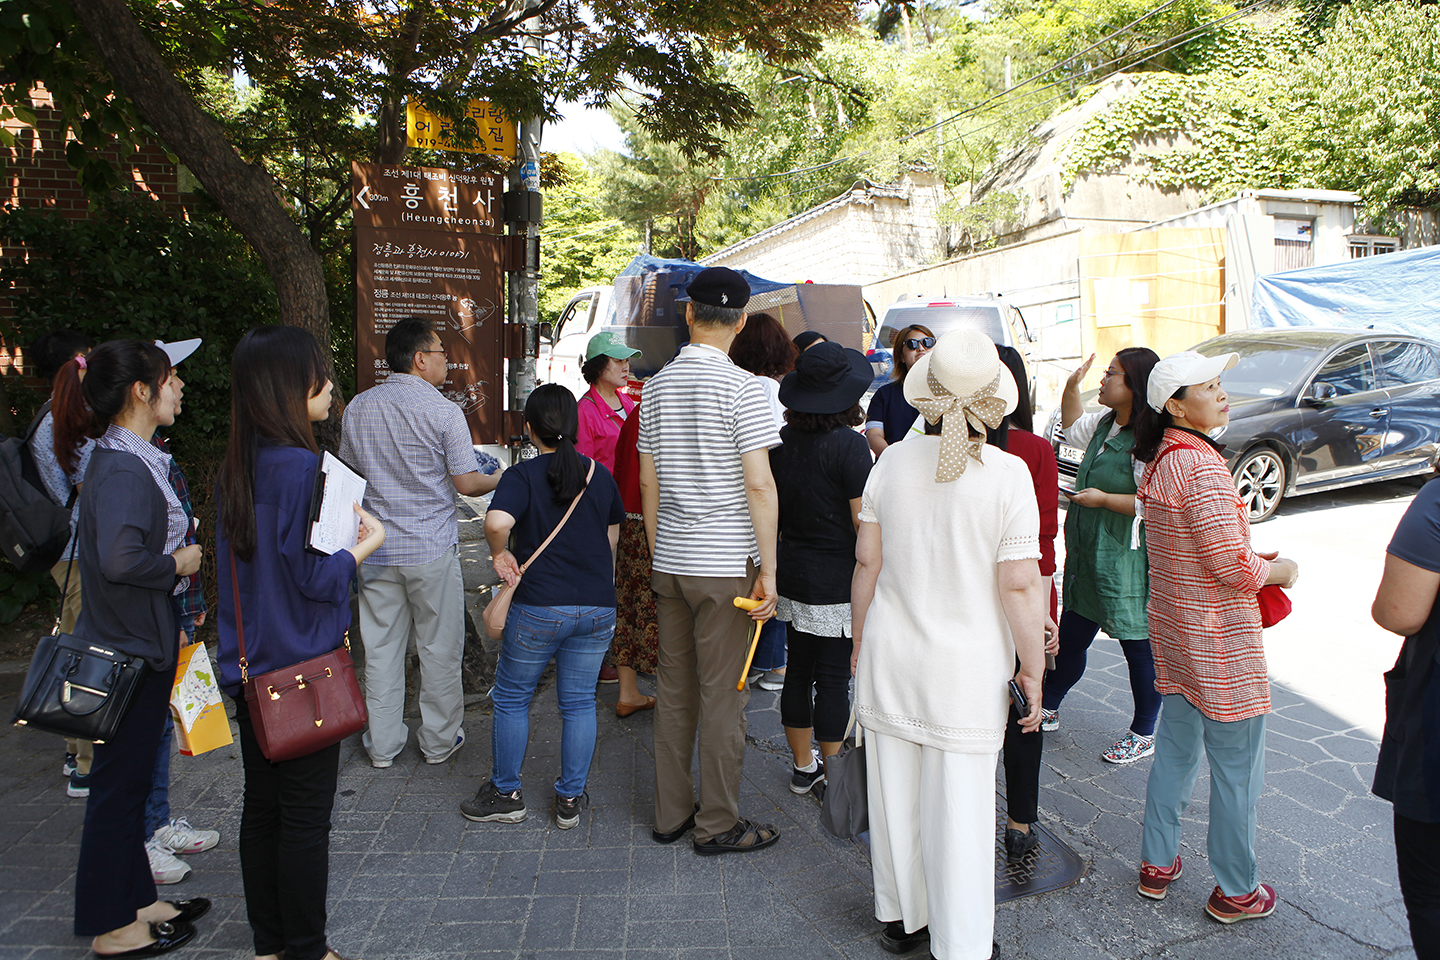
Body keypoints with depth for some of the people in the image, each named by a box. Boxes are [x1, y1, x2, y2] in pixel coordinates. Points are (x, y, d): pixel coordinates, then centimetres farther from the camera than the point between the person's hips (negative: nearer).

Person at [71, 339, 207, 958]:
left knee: (129, 779, 18)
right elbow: (120, 561, -35)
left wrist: (170, 626, 19)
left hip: (139, 640, 10)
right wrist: (178, 563, -17)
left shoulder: (129, 460, 9)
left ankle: (134, 902, 33)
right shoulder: (124, 470, -22)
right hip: (130, 650, -10)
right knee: (119, 784, 3)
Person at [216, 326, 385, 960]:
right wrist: (368, 540, -6)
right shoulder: (300, 465, -20)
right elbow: (313, 577, -20)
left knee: (262, 806, 18)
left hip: (251, 666, 8)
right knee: (305, 814, 6)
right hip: (301, 667, -8)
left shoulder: (237, 466, 6)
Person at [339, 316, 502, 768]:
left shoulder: (357, 408, 4)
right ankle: (438, 741, 20)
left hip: (375, 547, 5)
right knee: (439, 648, 9)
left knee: (381, 648, 12)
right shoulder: (443, 411, -12)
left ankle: (382, 745, 22)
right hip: (432, 548, -4)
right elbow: (467, 482, -11)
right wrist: (503, 479, 8)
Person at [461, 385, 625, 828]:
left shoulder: (522, 476, -9)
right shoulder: (600, 474, 6)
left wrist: (499, 554, -9)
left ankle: (505, 794, 26)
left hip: (538, 607, -4)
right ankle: (570, 799, 20)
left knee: (511, 698, 14)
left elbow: (496, 522, -29)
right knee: (579, 703, 12)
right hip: (598, 607, 4)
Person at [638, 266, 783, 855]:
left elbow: (649, 484, 12)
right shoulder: (740, 386, -11)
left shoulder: (656, 386, 7)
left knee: (674, 690, 13)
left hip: (670, 561, 6)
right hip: (723, 563, -6)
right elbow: (759, 486, -15)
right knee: (722, 695, 4)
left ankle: (670, 814, 24)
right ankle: (718, 824, 15)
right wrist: (768, 570, -10)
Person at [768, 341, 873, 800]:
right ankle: (833, 776, 16)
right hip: (838, 581, -6)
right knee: (834, 677, 4)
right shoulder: (849, 444, -16)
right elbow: (864, 522, -16)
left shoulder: (783, 441, 3)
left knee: (799, 670, 15)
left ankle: (803, 766, 30)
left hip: (793, 574, 6)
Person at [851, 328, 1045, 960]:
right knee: (959, 806, 9)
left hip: (890, 656, 4)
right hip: (967, 668, -3)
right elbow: (1018, 585, -13)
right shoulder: (1009, 474, -13)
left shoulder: (893, 462, -3)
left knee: (895, 793, 17)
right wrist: (1033, 669, -2)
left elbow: (867, 562, 2)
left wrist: (860, 639, 15)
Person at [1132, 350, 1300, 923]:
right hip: (1221, 644, -9)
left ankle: (1156, 865, 34)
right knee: (1237, 770, 9)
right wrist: (1279, 570, -5)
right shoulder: (1203, 467, -23)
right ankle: (1235, 891, 25)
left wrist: (1251, 558, 13)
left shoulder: (1160, 460, 5)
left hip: (1174, 633, 9)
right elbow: (1233, 566, -24)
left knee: (1174, 753, 20)